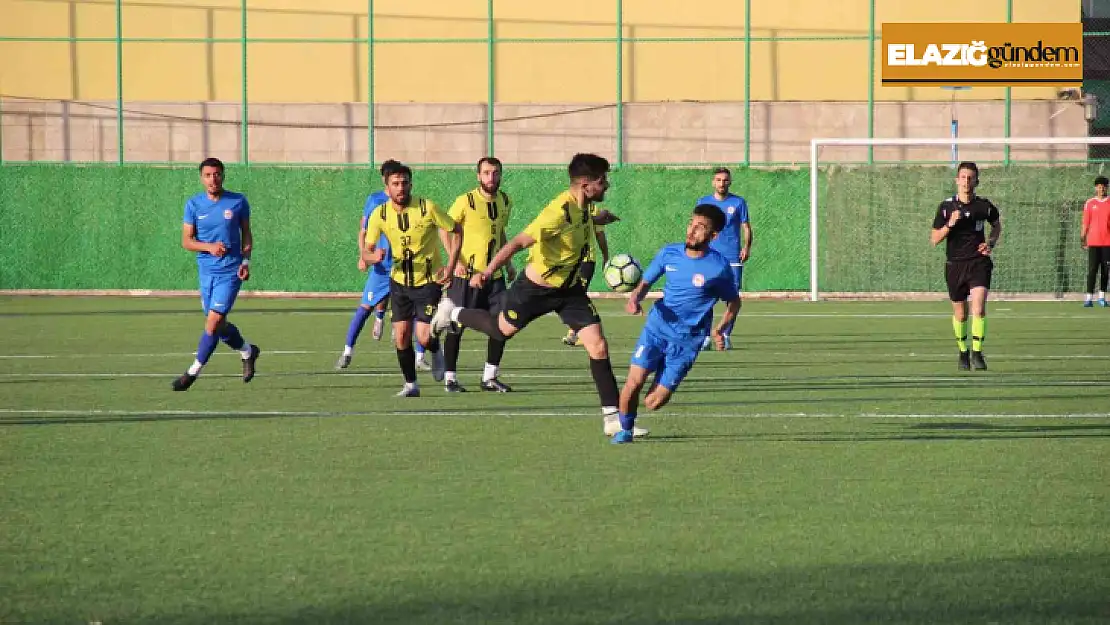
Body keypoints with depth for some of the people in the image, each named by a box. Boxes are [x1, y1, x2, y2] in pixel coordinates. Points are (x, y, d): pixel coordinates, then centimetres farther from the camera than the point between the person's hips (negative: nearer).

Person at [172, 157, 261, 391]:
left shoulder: (238, 202, -2)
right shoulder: (193, 204, 0)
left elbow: (246, 234, 8)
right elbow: (186, 241, 0)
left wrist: (246, 261, -5)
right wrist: (209, 247, -18)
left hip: (230, 272, -3)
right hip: (206, 272, 3)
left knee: (213, 321, -13)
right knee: (218, 325, 12)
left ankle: (193, 372, -3)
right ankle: (248, 351, 39)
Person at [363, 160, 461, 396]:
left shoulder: (427, 208, -17)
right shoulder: (380, 215, -9)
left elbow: (457, 231, -4)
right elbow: (366, 252, -5)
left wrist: (450, 266, -11)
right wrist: (374, 256, -30)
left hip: (428, 281, -3)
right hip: (399, 281, 3)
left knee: (424, 338, -11)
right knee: (401, 336, -3)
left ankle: (436, 351, 25)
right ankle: (410, 384, 15)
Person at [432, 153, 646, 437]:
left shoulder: (582, 208, -5)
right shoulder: (559, 212, -32)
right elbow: (520, 242, -35)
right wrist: (487, 272, -41)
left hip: (569, 287, 6)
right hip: (537, 288, -6)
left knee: (598, 346, -5)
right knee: (503, 330, 18)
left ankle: (612, 419, -1)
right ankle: (453, 312, 46)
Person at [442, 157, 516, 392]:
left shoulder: (505, 202, 6)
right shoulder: (465, 201, -12)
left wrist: (507, 263, 15)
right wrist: (456, 261, -15)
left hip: (494, 274, 5)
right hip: (466, 274, -5)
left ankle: (490, 377, 10)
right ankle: (450, 378, 8)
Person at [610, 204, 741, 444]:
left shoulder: (719, 267, -8)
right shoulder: (669, 253, 0)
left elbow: (733, 303, 7)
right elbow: (645, 283, 10)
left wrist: (719, 330, -9)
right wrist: (634, 298, -13)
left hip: (687, 340, -2)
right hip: (657, 327, 2)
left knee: (654, 402, -6)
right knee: (634, 382, -16)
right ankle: (625, 429, 11)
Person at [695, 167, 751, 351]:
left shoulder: (738, 202, 7)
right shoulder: (704, 202, 10)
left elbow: (746, 227, 7)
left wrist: (747, 247, -9)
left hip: (733, 257, 0)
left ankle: (726, 335, 8)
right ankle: (706, 337, -3)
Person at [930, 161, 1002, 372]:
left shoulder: (984, 206, 0)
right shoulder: (946, 207, -2)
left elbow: (997, 224, 22)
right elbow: (934, 240, -1)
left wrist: (991, 243, 4)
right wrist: (949, 225, -18)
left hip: (978, 262, -1)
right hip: (955, 265, 1)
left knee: (979, 308, -19)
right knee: (960, 313, 11)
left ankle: (977, 354, -14)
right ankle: (963, 352, 31)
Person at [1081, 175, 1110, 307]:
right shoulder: (1090, 203, 5)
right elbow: (1085, 223, 3)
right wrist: (1083, 238, -5)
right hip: (1093, 241, -1)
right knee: (1092, 270, -6)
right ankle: (1089, 298, -7)